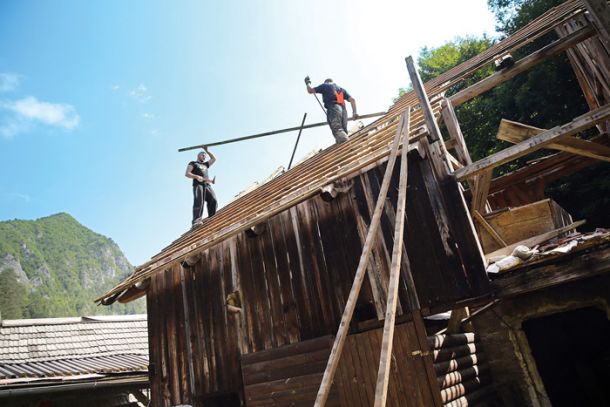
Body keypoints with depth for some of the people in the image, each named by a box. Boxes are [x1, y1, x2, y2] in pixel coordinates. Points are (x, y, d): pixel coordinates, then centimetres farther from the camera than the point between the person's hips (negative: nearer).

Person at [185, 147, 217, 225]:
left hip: (207, 185, 5)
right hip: (198, 184, -5)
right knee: (198, 202, -24)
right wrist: (196, 176, -13)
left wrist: (207, 150, 37)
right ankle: (196, 221, -37)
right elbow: (187, 174, 4)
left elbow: (214, 158, 43)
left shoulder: (205, 164, 37)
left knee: (213, 201, -18)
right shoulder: (192, 163, 20)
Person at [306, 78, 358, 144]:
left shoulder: (325, 85, 23)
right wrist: (354, 112, 13)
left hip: (333, 108, -6)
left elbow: (310, 90, 26)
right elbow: (352, 99, 21)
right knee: (343, 132, 2)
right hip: (343, 110, 6)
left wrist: (308, 83, 46)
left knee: (337, 129, -24)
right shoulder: (341, 89, 35)